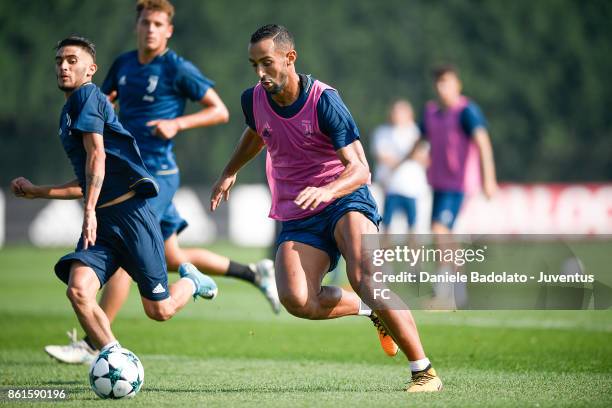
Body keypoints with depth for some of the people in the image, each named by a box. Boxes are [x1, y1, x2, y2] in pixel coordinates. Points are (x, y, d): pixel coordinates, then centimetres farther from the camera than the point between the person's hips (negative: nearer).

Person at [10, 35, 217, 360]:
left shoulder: (86, 96, -4)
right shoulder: (69, 113, 23)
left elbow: (97, 156, -16)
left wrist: (89, 210, -23)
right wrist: (36, 192, 30)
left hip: (130, 212, -8)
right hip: (101, 219, 8)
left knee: (159, 311, -1)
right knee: (78, 289, -19)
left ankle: (192, 281, 32)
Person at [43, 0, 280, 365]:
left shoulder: (178, 69, -9)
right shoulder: (123, 64, 11)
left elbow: (220, 111, -6)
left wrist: (177, 124, -19)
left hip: (156, 174, -8)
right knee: (173, 259, 16)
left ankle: (92, 345, -8)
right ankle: (255, 273, 32)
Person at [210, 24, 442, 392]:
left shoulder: (324, 100, -16)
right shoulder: (253, 101, 1)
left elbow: (360, 169, -21)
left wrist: (326, 191, -39)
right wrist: (230, 172, 37)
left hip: (345, 199, -4)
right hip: (296, 216, 4)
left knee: (364, 278, -31)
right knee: (296, 300, -24)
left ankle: (425, 372, -21)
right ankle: (373, 310, 5)